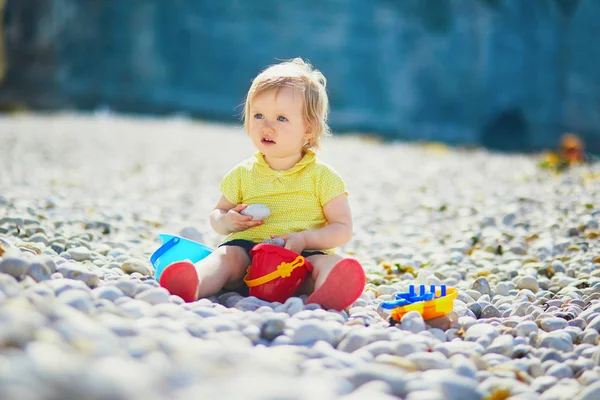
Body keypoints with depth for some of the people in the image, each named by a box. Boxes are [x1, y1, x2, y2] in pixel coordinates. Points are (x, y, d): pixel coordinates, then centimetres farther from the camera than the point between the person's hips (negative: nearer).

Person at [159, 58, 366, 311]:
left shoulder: (322, 176, 5)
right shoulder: (243, 174, 14)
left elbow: (343, 229, 2)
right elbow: (216, 214, 22)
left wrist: (304, 238, -16)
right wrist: (227, 221, -4)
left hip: (304, 254, -2)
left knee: (327, 263, -31)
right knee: (227, 256, -27)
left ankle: (327, 295, -66)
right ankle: (192, 286, -58)